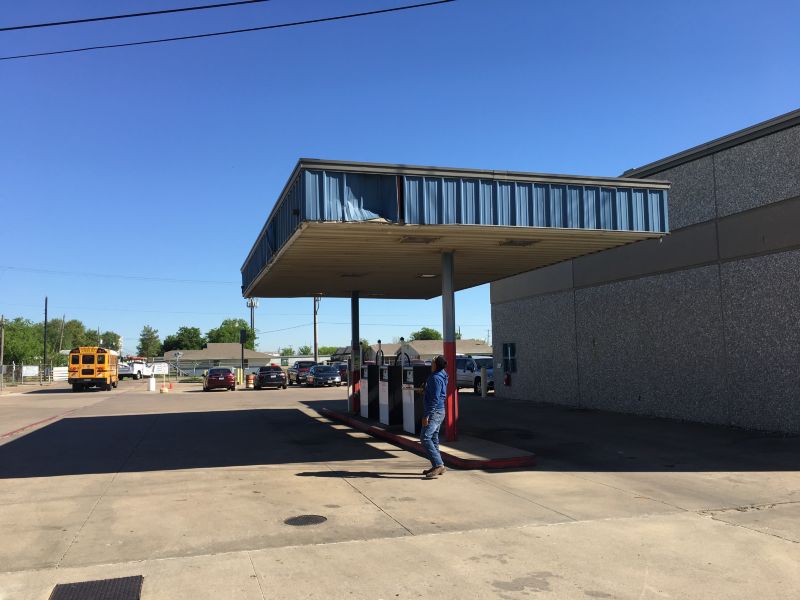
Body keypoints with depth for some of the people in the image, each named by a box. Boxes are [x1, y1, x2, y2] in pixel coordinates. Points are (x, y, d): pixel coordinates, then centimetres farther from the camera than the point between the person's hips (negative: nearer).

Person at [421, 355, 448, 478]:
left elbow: (435, 399, -22)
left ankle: (438, 465, -14)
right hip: (439, 412, 11)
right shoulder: (441, 376, 12)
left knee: (425, 437, -12)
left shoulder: (436, 378, -19)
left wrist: (426, 415, -22)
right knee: (433, 438, 14)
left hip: (434, 412, -11)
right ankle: (437, 466, 18)